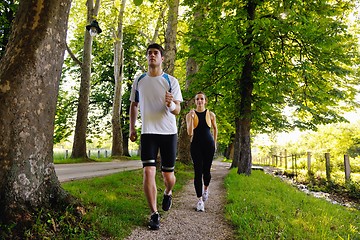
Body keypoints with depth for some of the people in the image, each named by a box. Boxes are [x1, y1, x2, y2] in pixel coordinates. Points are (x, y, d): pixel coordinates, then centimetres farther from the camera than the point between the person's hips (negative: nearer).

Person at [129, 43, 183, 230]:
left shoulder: (171, 81, -1)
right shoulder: (139, 81, 7)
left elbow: (177, 110, -6)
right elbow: (134, 105, 18)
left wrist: (170, 104, -29)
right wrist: (132, 127, 12)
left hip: (169, 132, -1)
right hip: (148, 132, 1)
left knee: (168, 174, 6)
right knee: (148, 172, -12)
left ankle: (168, 193, 42)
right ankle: (154, 214, 2)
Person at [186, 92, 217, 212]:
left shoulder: (210, 114, 2)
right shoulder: (190, 114, -2)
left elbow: (215, 128, 19)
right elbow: (190, 133, -12)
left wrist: (215, 142, 20)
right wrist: (192, 117, -22)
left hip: (209, 145, 1)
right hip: (196, 145, -1)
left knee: (206, 171, 4)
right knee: (198, 172, -4)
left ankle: (206, 188, 37)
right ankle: (200, 200, 1)